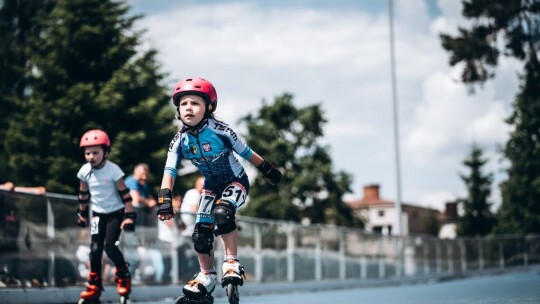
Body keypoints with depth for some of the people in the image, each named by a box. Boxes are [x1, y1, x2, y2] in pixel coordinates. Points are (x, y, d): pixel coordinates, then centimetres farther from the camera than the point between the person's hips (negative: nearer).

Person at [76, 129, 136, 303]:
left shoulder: (113, 170, -18)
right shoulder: (84, 171, -6)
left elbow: (125, 194, -14)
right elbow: (83, 194, 11)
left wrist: (129, 216, -16)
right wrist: (82, 213, 17)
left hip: (115, 212, -4)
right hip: (97, 214, 4)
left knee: (109, 246, -15)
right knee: (95, 249, -3)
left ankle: (124, 277, 8)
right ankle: (94, 286, 7)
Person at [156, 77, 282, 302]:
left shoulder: (219, 131, -25)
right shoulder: (180, 140, -14)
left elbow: (246, 152, -13)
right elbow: (169, 171, -15)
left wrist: (268, 170, -1)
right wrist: (165, 199, -27)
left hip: (236, 181, -5)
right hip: (212, 186, 5)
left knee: (221, 212, -34)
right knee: (200, 234, -1)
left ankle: (232, 263, -18)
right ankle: (206, 277, 21)